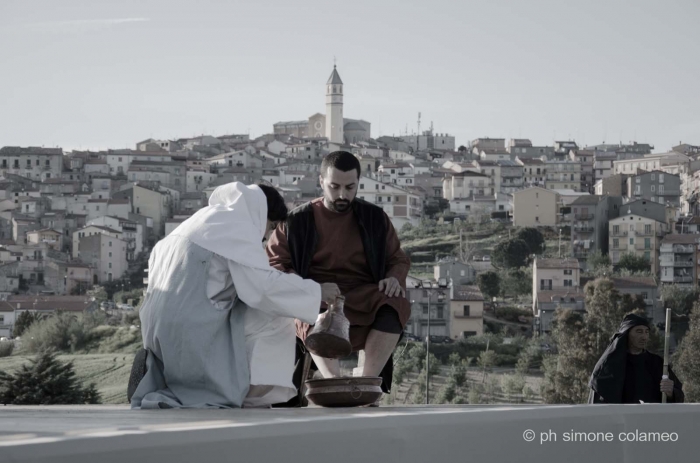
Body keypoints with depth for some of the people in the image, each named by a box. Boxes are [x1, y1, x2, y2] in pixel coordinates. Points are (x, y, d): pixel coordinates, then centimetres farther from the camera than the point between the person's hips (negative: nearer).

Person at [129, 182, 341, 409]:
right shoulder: (238, 225, -6)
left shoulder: (207, 218, 22)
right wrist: (316, 292, -5)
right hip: (192, 327, -9)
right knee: (274, 322, 1)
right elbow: (262, 284, -17)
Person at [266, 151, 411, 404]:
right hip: (315, 297, -1)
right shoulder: (298, 221, 11)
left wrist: (394, 277, -5)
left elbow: (399, 259, 20)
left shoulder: (375, 219, 16)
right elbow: (274, 263, 9)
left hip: (362, 298, 1)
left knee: (396, 306, -33)